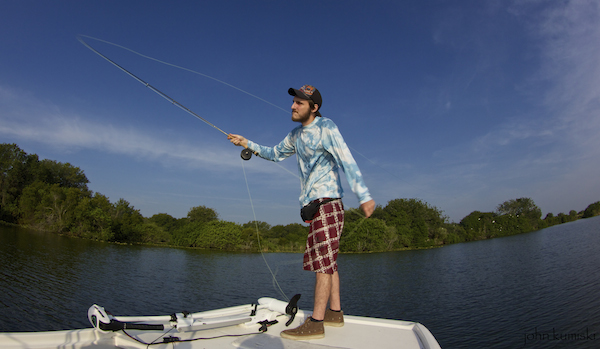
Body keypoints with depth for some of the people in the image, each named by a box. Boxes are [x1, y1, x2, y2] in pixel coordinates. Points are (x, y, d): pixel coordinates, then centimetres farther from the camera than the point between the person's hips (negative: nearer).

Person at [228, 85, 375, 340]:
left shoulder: (325, 127, -9)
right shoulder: (296, 134, 17)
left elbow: (346, 160, -19)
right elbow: (276, 153, 29)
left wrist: (363, 195, -27)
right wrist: (248, 144, 19)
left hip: (326, 203, -8)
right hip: (314, 205, 9)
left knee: (323, 261, -8)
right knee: (328, 261, 12)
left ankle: (315, 323, -5)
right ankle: (335, 312, 21)